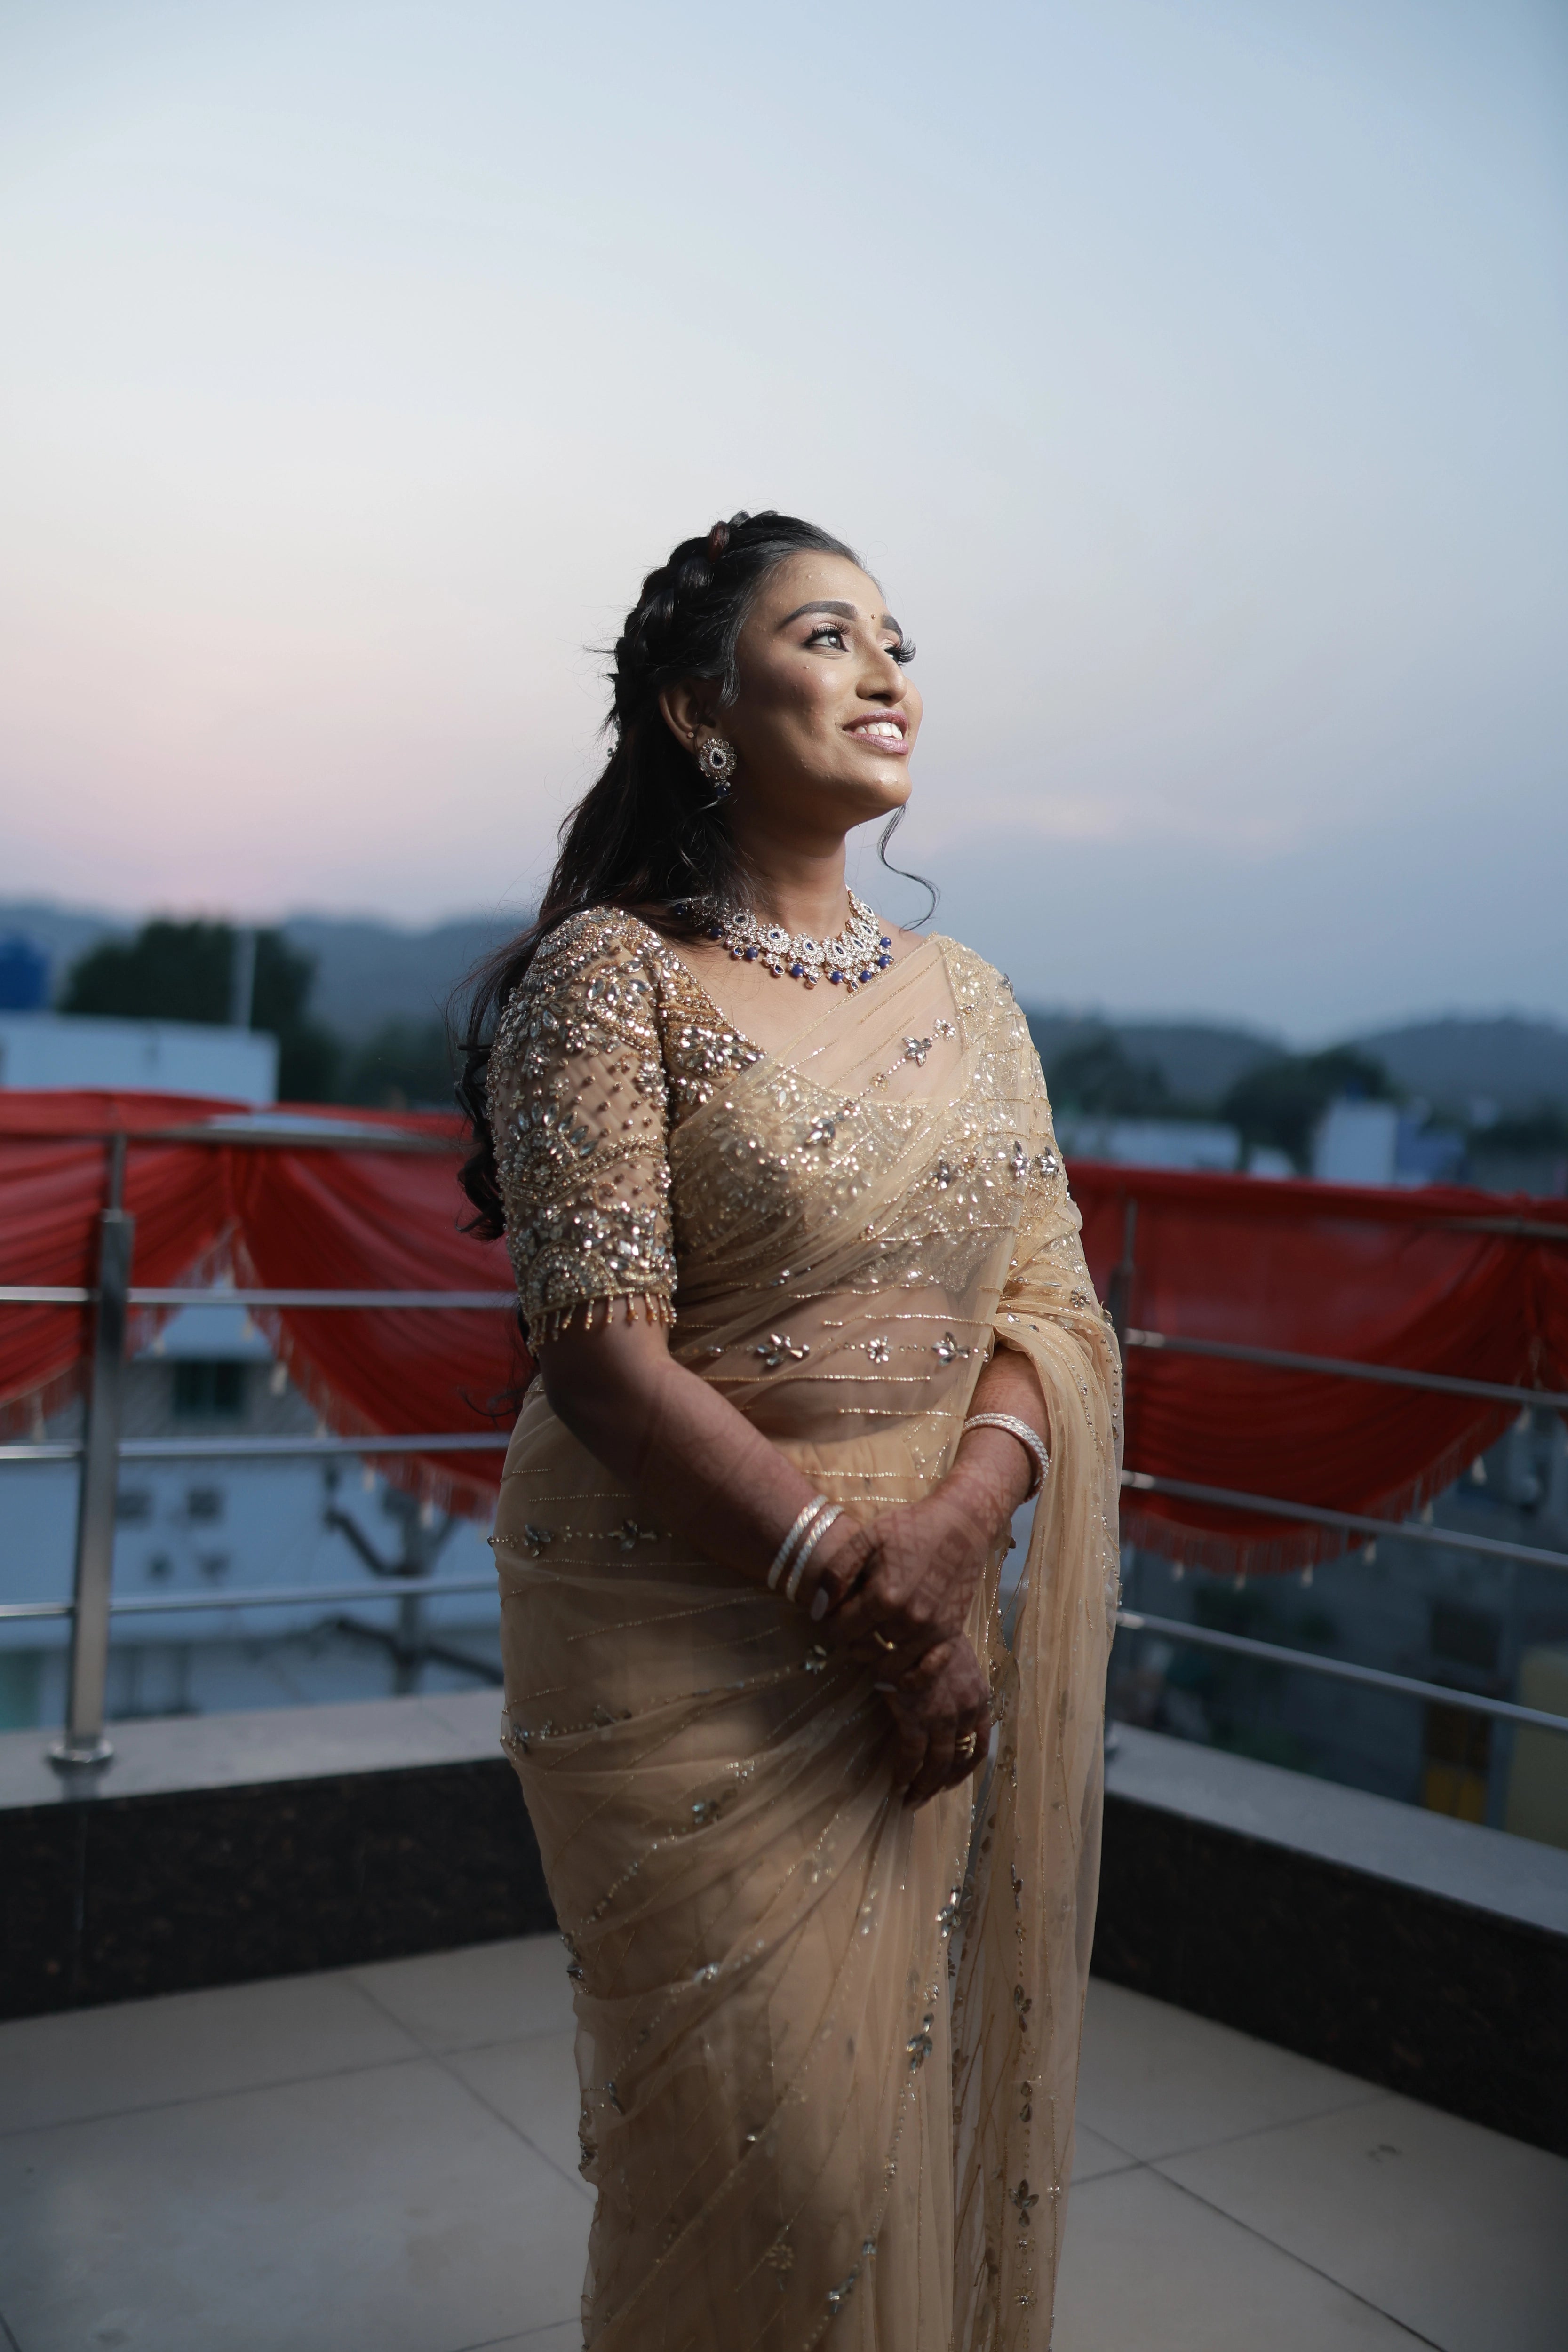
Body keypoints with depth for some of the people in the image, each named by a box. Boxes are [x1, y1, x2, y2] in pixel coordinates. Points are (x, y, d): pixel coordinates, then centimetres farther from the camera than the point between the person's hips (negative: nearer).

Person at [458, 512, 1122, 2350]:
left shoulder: (967, 999, 10)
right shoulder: (612, 974, -8)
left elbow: (1049, 1303, 5)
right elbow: (603, 1352, -15)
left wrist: (955, 1532, -14)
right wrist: (859, 1587, -17)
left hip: (935, 1636, 5)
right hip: (688, 1652, -5)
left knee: (925, 2113, 14)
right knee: (771, 2158, 3)